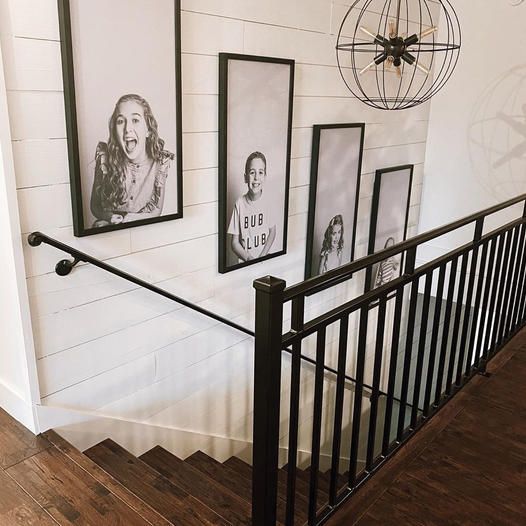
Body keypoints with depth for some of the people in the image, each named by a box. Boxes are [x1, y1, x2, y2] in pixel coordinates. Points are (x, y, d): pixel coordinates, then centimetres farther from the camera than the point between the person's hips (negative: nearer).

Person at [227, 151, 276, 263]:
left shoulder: (267, 199, -3)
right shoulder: (240, 203, -8)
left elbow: (272, 231, 7)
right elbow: (234, 242, -3)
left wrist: (262, 256, -3)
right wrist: (248, 258, -15)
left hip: (265, 259, 2)